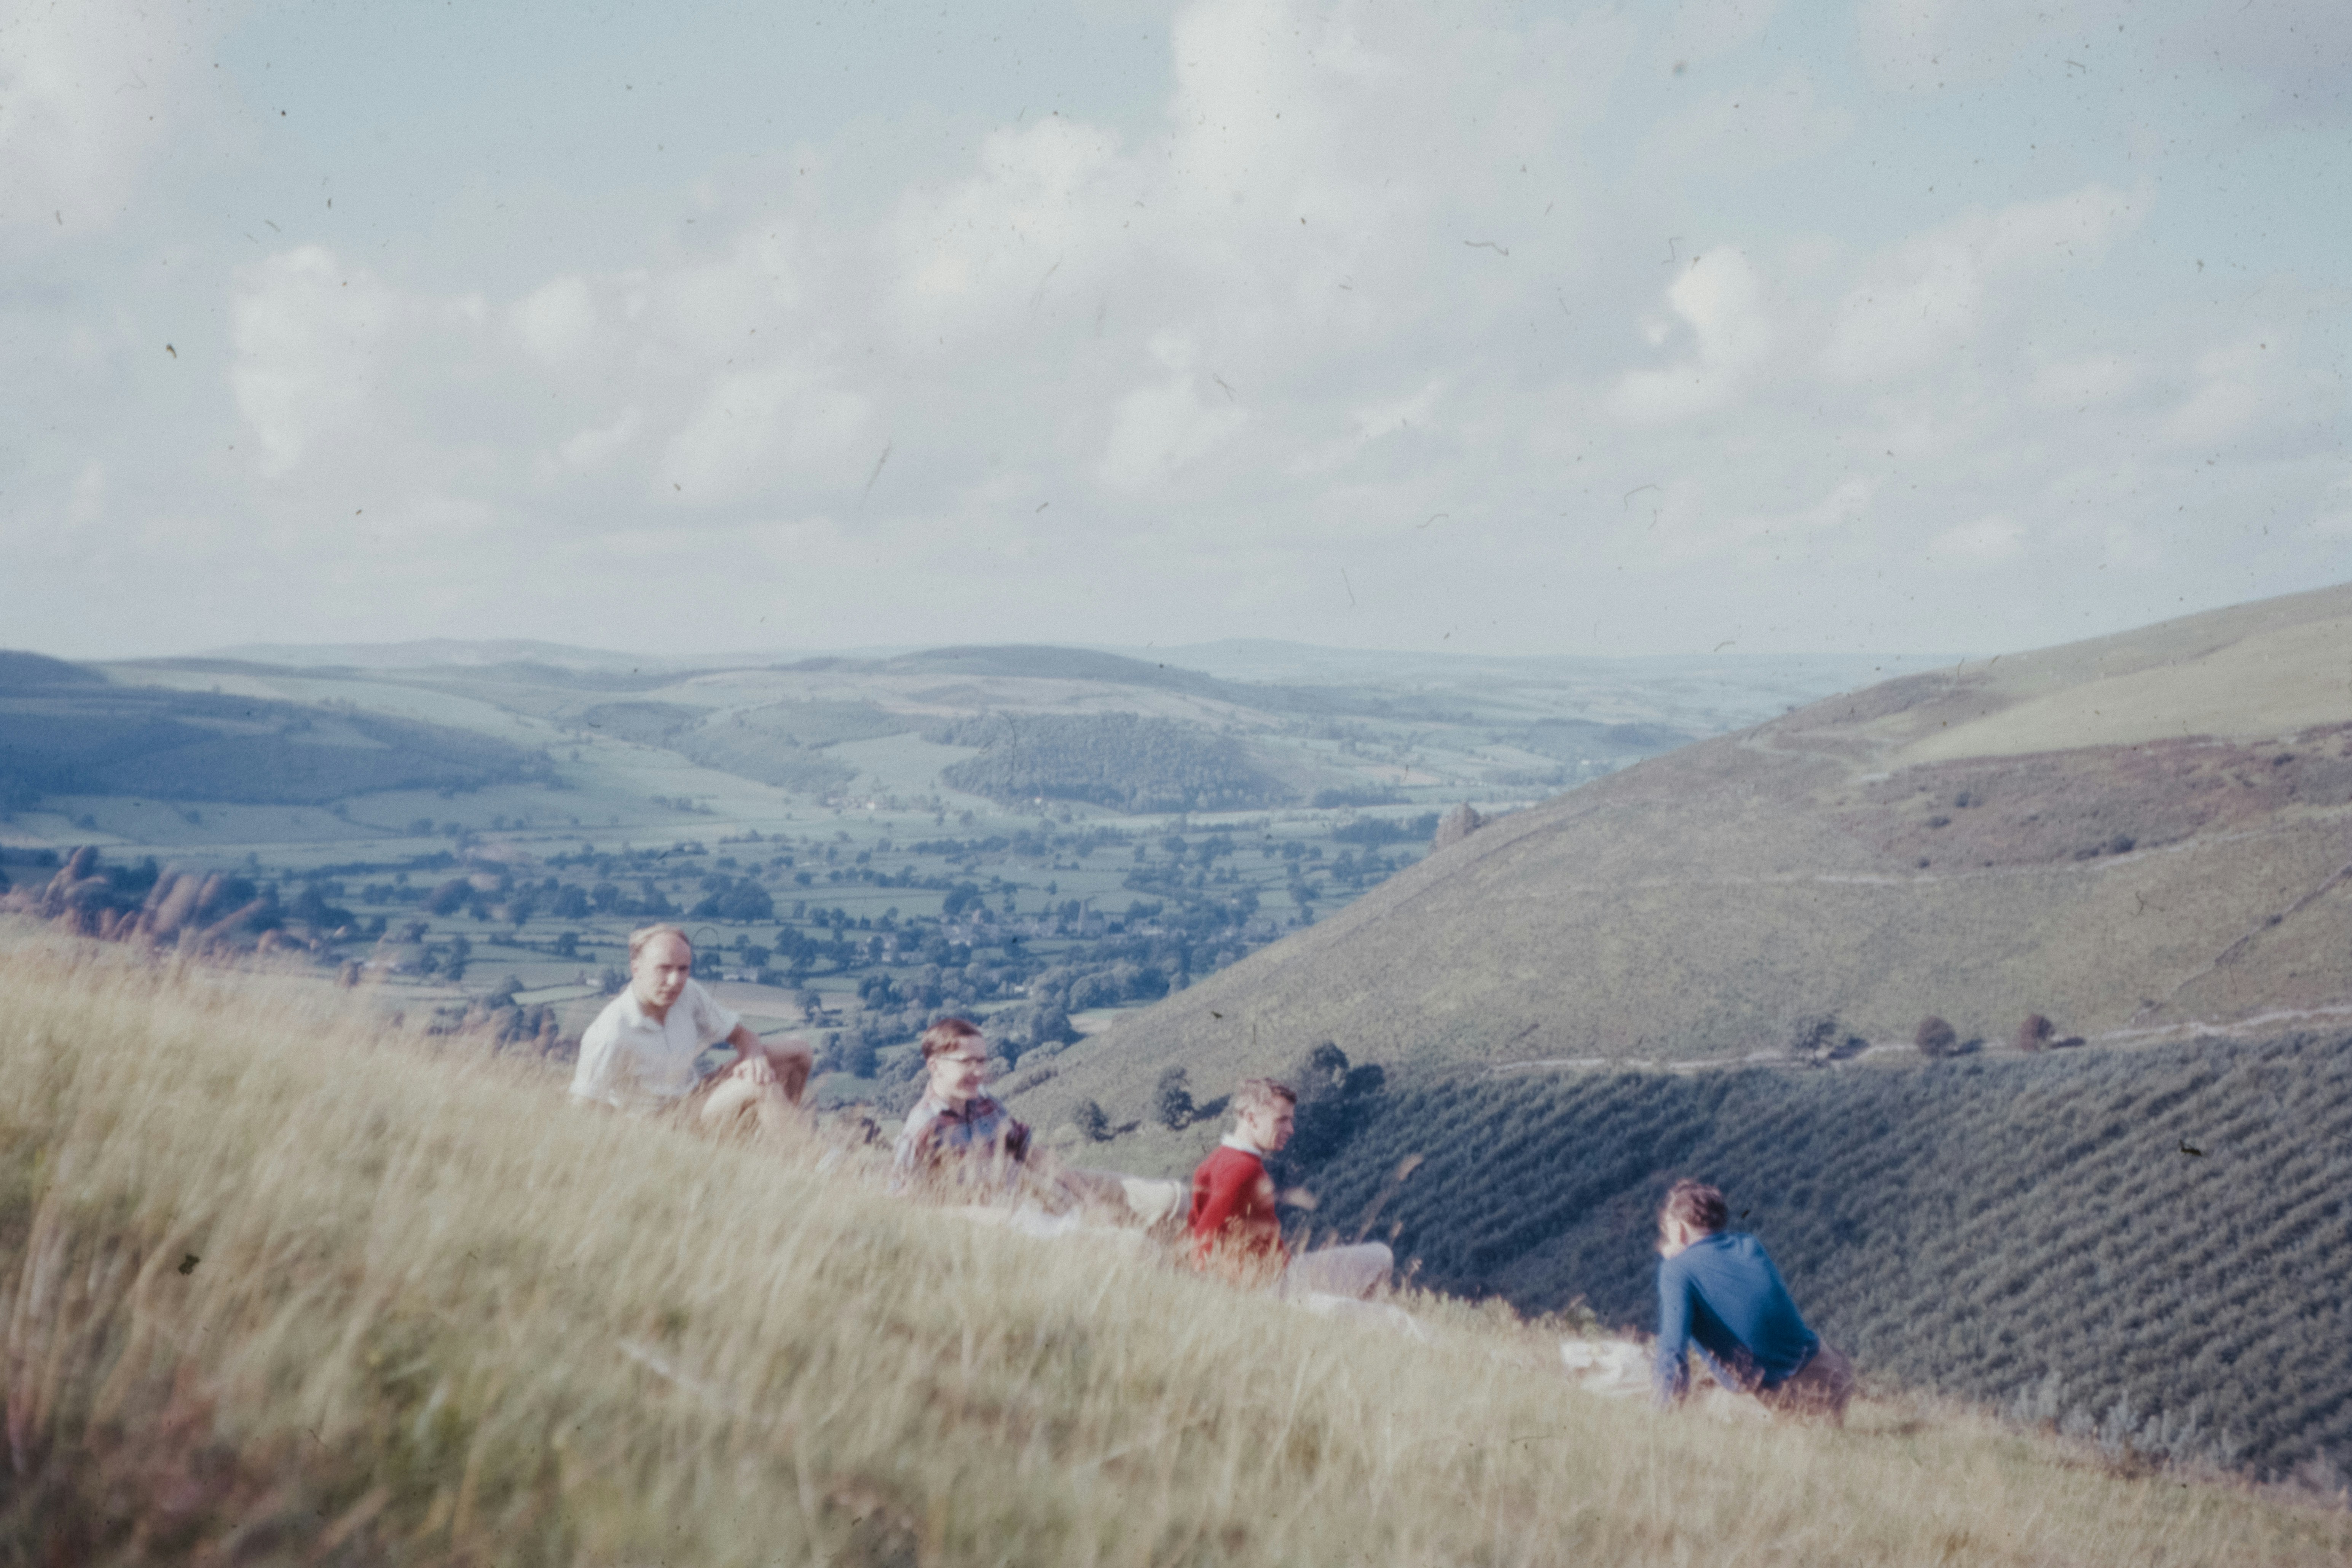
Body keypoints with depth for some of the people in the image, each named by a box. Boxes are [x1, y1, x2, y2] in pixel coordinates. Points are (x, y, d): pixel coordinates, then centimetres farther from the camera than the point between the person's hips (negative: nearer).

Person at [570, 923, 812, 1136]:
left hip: (693, 1093, 8)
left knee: (796, 1053, 5)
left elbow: (740, 1034, 3)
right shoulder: (610, 1036, -28)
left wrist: (756, 1058, -19)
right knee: (763, 1086, -27)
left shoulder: (689, 993, -8)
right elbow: (583, 1106, -20)